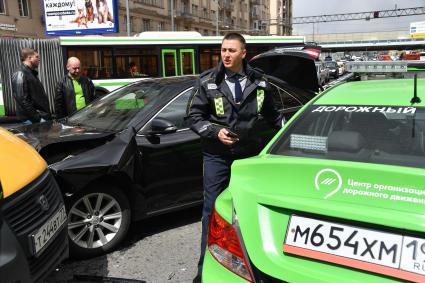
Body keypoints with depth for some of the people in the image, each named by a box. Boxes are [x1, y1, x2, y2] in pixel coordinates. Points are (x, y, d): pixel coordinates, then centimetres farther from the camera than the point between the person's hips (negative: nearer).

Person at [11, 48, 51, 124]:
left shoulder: (32, 73, 18)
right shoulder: (20, 74, -12)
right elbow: (22, 100, -20)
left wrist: (47, 114, 12)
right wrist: (38, 118, -20)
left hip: (43, 117, 9)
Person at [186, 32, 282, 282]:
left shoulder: (259, 82, 1)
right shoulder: (208, 81, -6)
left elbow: (272, 114, 15)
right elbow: (193, 116, -3)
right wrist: (215, 131, -18)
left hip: (249, 153, 2)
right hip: (217, 155, -2)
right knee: (213, 208, 2)